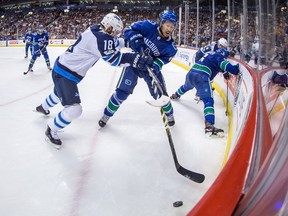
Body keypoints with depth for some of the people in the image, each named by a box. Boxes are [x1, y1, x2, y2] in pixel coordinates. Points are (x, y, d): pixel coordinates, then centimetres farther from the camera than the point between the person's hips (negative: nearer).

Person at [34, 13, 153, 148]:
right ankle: (51, 130, 9)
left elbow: (111, 42, 18)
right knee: (74, 109, -15)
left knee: (60, 93, 38)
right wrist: (140, 59, -29)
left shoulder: (95, 30, 0)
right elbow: (115, 59, -28)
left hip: (63, 68, 11)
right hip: (64, 74, -11)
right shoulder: (100, 38, -28)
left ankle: (43, 107, 67)